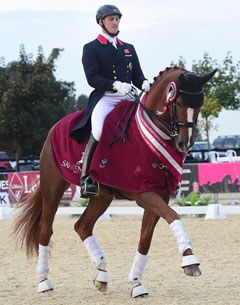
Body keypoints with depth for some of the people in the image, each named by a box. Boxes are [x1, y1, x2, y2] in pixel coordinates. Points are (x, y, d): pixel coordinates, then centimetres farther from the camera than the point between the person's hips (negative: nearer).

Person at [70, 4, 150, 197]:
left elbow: (137, 75, 18)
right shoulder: (91, 48, 8)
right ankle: (86, 178, -23)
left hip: (127, 98, 5)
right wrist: (115, 85, -22)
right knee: (98, 131, -30)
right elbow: (92, 78, -5)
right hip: (104, 98, -5)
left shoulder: (129, 49, 24)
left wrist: (145, 84, -7)